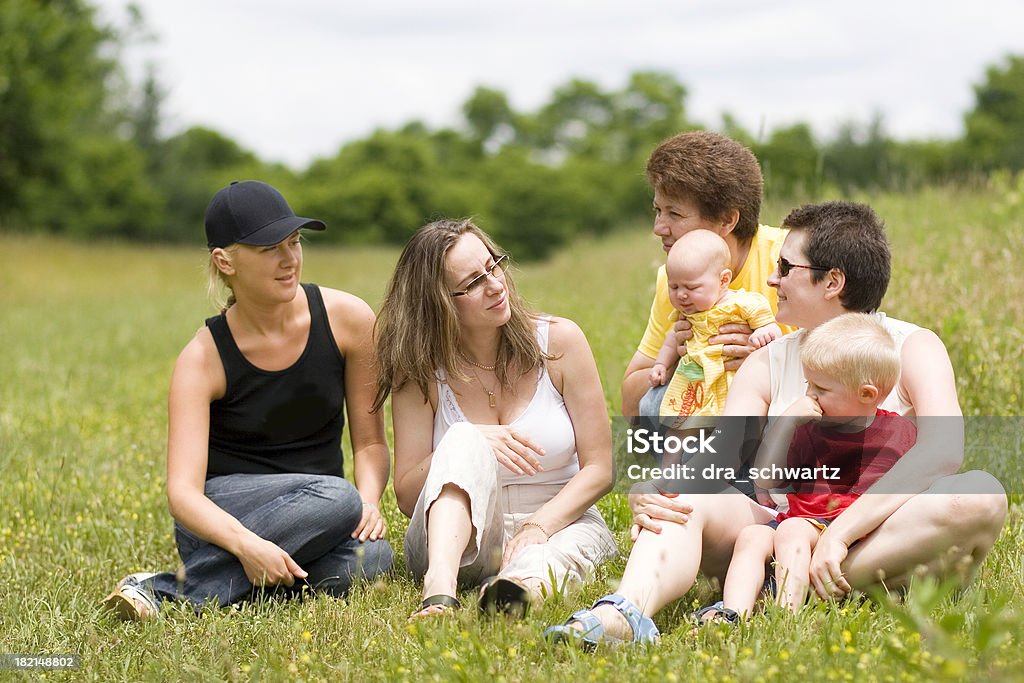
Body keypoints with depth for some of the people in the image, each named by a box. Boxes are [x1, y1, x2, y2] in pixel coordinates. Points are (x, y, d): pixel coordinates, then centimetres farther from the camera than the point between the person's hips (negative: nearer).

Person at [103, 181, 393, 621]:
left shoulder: (347, 319, -4)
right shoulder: (205, 357, -11)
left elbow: (370, 441, 4)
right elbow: (182, 492, -20)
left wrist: (369, 502, -18)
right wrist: (246, 544, -39)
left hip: (314, 519, 3)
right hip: (223, 518, -3)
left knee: (370, 557, -33)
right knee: (337, 498, -35)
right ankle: (171, 591, -32)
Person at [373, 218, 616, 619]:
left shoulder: (558, 341, -2)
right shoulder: (419, 371, -1)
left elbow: (598, 468, -4)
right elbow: (407, 497, -5)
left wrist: (537, 528, -20)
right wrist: (467, 445, -22)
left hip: (559, 522, 1)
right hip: (452, 539, 0)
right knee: (465, 440, -31)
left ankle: (528, 579, -70)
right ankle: (440, 589, -54)